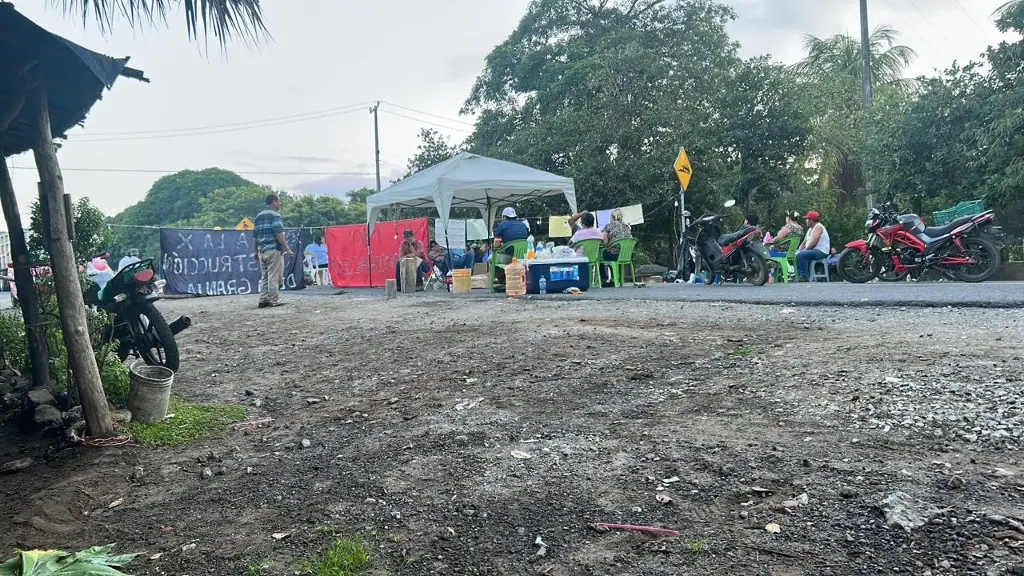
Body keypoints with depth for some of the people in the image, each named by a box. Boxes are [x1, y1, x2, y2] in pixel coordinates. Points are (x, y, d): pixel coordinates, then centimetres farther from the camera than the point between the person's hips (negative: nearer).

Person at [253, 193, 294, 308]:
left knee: (264, 277, 11)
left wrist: (255, 251, 21)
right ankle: (274, 301, -4)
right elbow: (279, 234, -16)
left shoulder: (259, 216, 17)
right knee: (274, 277, -5)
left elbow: (255, 236, 17)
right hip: (274, 250, -8)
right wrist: (287, 249, -14)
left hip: (262, 251, 8)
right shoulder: (275, 215, -6)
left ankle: (263, 300, 10)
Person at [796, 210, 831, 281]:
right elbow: (804, 243, 22)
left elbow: (813, 243, -21)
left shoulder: (818, 227, -10)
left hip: (821, 251, -10)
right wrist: (799, 250, 5)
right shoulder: (810, 229, 22)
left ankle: (804, 276, -28)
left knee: (800, 255, -29)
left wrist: (805, 250, -12)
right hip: (814, 251, 10)